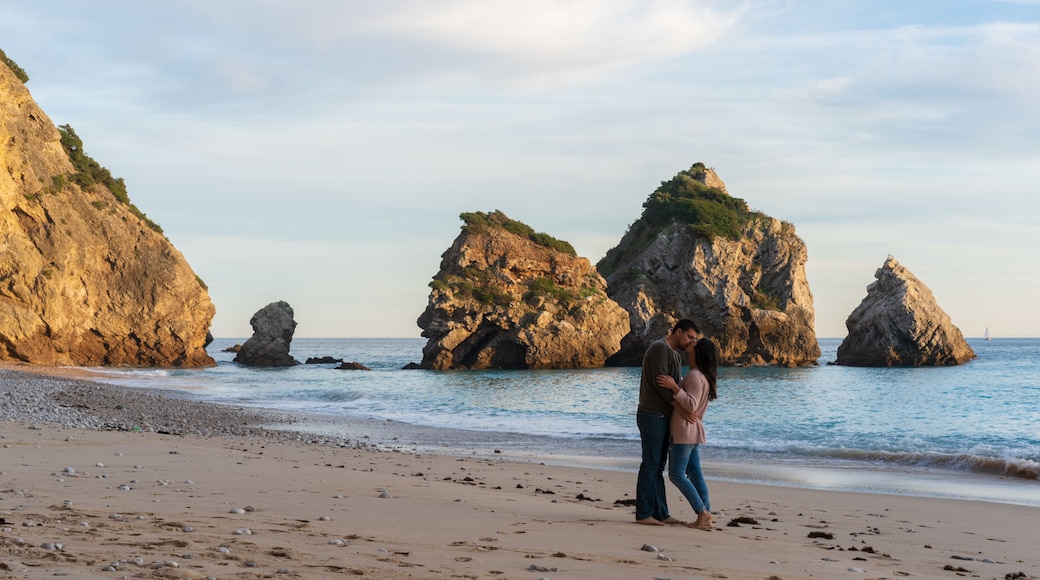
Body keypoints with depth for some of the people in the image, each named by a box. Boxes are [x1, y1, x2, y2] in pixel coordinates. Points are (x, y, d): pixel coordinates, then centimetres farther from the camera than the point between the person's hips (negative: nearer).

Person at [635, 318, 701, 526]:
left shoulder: (675, 355, 20)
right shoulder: (659, 348, -12)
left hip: (663, 417, 10)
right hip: (652, 415, -10)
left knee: (658, 467, 9)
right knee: (650, 465, -8)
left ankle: (660, 514, 11)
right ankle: (643, 514, -5)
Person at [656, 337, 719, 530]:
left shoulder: (695, 376, -17)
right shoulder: (701, 375, 15)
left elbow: (691, 405, -25)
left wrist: (674, 387, -30)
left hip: (685, 432, -10)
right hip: (692, 433, 10)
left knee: (676, 475, -8)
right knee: (694, 475, 8)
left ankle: (703, 513, -9)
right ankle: (705, 517, 5)